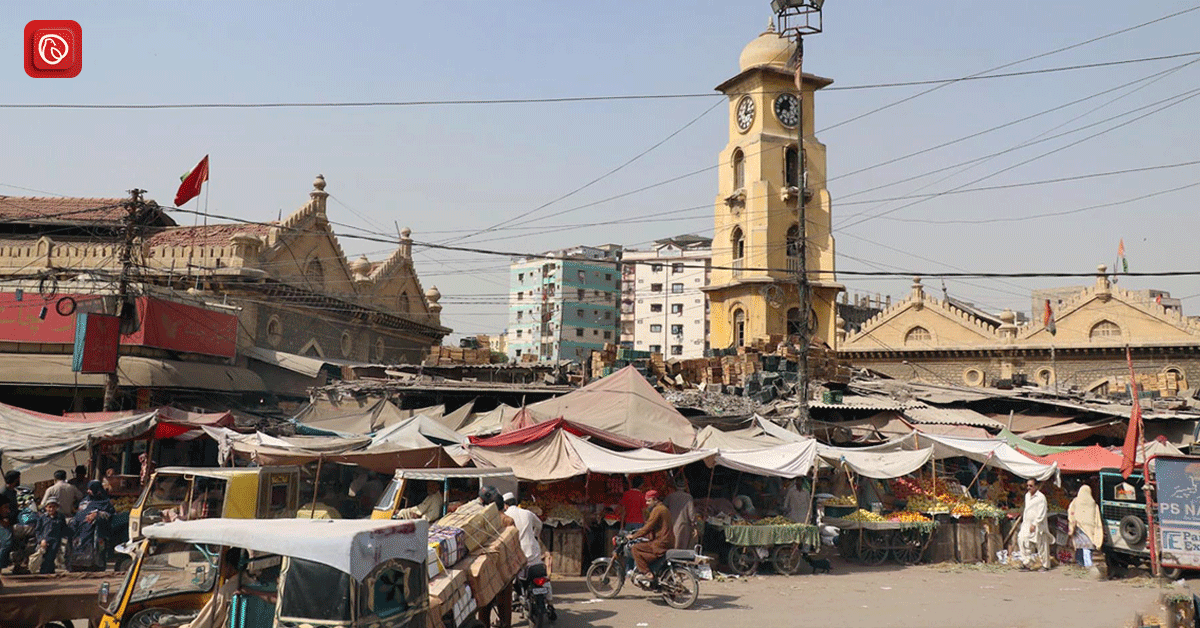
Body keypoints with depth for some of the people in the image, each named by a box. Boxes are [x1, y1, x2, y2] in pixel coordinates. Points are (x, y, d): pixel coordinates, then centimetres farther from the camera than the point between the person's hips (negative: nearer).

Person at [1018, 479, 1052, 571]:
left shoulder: (1041, 497, -11)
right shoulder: (1027, 495, 13)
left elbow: (1042, 514, -14)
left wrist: (1034, 524, -17)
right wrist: (1024, 522, 16)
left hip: (1038, 526, -7)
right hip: (1027, 525, 7)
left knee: (1041, 546, 2)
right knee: (1023, 542, -5)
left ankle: (1045, 566, 16)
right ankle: (1025, 564, -1)